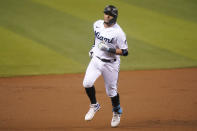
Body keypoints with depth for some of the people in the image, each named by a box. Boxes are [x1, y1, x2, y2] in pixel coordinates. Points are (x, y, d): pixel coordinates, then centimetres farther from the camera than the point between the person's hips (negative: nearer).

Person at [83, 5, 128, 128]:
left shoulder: (118, 32, -20)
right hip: (96, 60, 4)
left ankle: (117, 112, 34)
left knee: (112, 91, 6)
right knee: (87, 83, -15)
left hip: (111, 64, -4)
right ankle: (94, 105, 11)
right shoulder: (97, 24, -1)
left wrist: (110, 50, -28)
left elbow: (125, 52, -18)